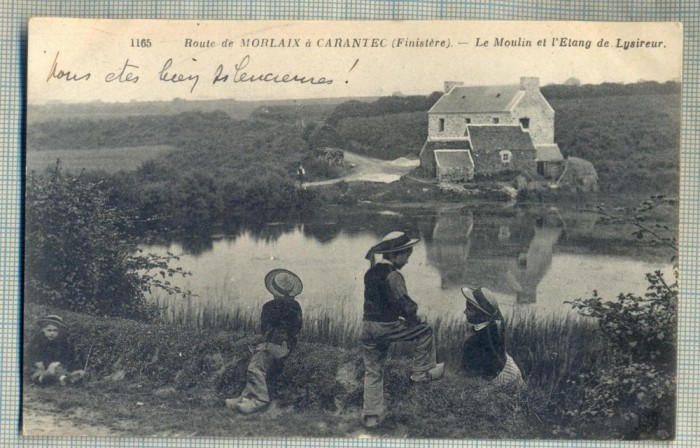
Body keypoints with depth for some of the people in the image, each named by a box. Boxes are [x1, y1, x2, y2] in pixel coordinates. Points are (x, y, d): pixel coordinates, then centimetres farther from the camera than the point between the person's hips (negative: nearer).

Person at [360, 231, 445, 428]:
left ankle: (370, 415, 19)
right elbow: (404, 304, -19)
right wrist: (415, 317, 1)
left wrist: (408, 312, 16)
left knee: (373, 372, 16)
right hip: (387, 327, -8)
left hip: (368, 326, 8)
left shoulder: (371, 273, 10)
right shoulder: (392, 275, -17)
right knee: (425, 330, 12)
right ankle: (422, 372, 18)